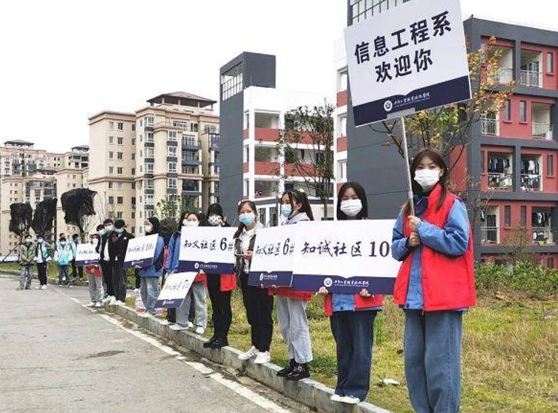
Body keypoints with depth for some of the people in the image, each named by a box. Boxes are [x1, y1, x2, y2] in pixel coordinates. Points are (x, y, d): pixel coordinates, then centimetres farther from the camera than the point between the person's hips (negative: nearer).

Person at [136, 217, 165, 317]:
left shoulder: (158, 239, -8)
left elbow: (155, 255, -17)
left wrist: (143, 264, -20)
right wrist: (138, 263, 2)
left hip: (153, 269, -9)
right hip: (143, 269, 9)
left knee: (151, 291, -7)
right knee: (143, 290, 12)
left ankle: (151, 311, -2)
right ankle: (147, 309, 19)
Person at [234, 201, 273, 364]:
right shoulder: (239, 235, 11)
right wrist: (237, 271, 3)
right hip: (246, 277, 6)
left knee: (264, 315, 1)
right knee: (251, 314, 13)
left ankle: (264, 350, 8)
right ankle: (255, 346, 25)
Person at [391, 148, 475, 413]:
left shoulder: (453, 205, -3)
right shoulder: (408, 209, 16)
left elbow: (459, 243, -13)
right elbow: (395, 247, 19)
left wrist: (423, 229, -12)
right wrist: (407, 243, -3)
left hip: (442, 294, -7)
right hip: (414, 294, 7)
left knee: (440, 361, -5)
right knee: (413, 359, 11)